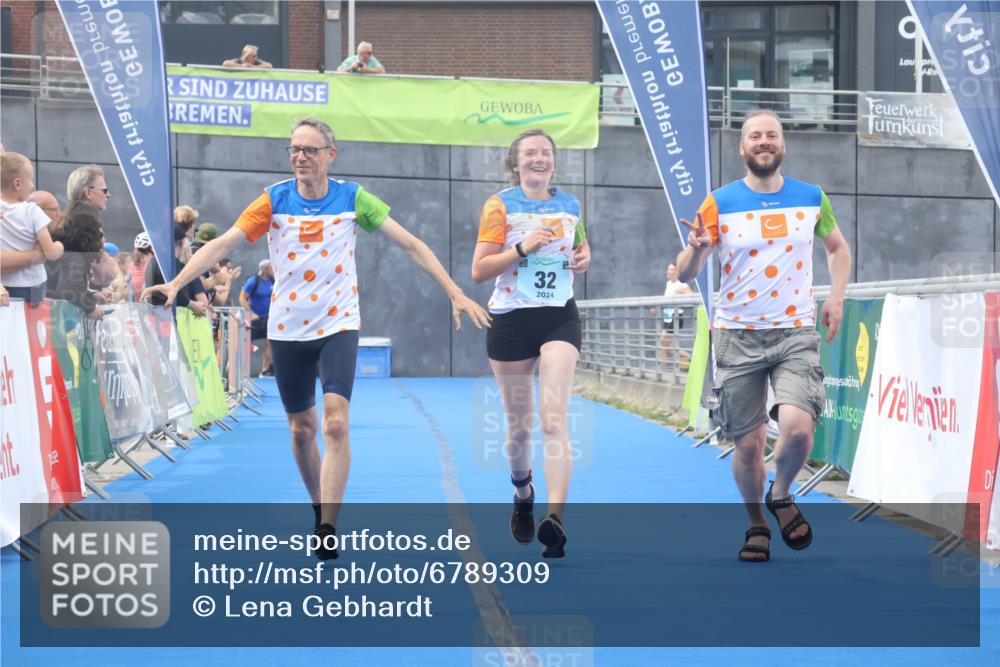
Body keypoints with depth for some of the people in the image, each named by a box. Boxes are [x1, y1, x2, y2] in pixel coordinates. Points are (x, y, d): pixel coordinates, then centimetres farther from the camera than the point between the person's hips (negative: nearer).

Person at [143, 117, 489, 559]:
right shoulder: (275, 200, -5)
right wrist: (175, 283, -25)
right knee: (301, 429, 11)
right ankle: (321, 509, 31)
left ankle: (328, 530, -16)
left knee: (335, 423, -18)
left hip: (338, 326, -2)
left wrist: (456, 294, -9)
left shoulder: (353, 199, -5)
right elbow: (223, 243, -12)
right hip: (288, 330, 2)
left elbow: (410, 245, -4)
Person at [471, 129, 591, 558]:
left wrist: (584, 258, 3)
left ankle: (554, 520, -25)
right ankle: (523, 496, 40)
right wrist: (522, 249, -20)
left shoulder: (569, 205, 8)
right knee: (518, 425, 10)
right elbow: (478, 271, -7)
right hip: (511, 320, -1)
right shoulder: (500, 205, -2)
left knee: (553, 419, -16)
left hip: (560, 318, 1)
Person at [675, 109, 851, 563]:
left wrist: (836, 297, 7)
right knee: (748, 444, 2)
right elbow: (684, 275, -2)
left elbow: (837, 247, 22)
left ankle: (781, 495, 12)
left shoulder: (811, 198, 4)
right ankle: (756, 525, 27)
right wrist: (698, 249, -25)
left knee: (798, 427, -19)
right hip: (738, 335, 0)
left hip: (796, 333, 0)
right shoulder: (719, 204, -2)